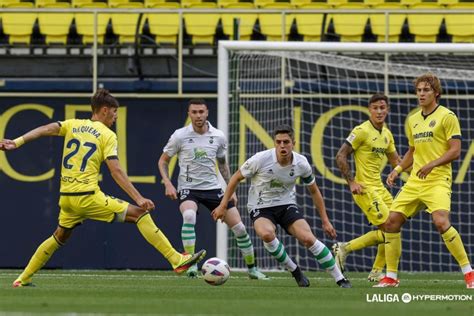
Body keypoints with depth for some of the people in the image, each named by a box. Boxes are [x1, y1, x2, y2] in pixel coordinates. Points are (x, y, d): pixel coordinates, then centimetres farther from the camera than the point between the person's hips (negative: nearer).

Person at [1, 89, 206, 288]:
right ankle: (177, 260, -10)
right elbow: (116, 171, -12)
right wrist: (139, 199, -14)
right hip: (88, 196, -6)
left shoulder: (73, 125, 12)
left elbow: (45, 129, -4)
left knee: (60, 237, 29)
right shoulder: (107, 135, -3)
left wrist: (17, 142, -12)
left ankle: (23, 279, 28)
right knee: (140, 214, -3)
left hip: (66, 197, 6)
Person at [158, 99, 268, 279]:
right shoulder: (180, 136, -8)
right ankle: (191, 265, -29)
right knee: (189, 216, -36)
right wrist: (168, 184, -10)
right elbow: (163, 161, 4)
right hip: (188, 189, -3)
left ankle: (252, 269, 19)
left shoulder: (218, 137, 1)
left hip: (213, 188, 3)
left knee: (239, 228, 0)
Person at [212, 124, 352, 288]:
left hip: (287, 205, 2)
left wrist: (325, 220, 8)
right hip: (261, 207, -2)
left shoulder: (301, 163, -10)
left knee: (309, 239, -21)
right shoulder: (261, 159, -20)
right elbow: (236, 178, -4)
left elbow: (314, 191, 7)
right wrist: (223, 205, -5)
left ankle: (340, 279, -9)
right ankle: (295, 271, -13)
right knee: (266, 234, -36)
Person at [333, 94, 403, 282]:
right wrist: (351, 182, -18)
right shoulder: (362, 131, -13)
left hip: (379, 187, 9)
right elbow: (340, 157, -13)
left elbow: (395, 161, 24)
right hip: (365, 188, -9)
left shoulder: (386, 134, 12)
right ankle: (344, 248, -4)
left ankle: (376, 272, 15)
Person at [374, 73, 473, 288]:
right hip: (414, 182, 7)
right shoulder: (413, 120, 17)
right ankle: (390, 277, 9)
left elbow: (455, 151, -10)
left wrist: (432, 164, -22)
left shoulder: (447, 116, -4)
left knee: (441, 222, -27)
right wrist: (397, 170, 11)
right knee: (392, 221, -1)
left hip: (438, 180, -7)